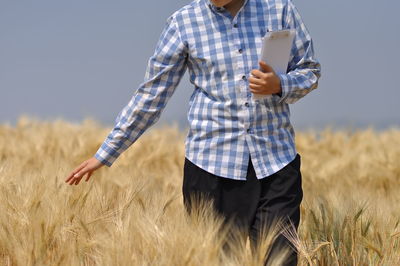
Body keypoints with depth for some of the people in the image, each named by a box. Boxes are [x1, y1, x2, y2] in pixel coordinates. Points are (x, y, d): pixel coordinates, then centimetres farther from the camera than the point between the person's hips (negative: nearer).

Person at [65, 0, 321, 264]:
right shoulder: (183, 22, 2)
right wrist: (105, 154, 7)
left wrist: (279, 85, -12)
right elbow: (151, 94, 7)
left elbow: (310, 70, 11)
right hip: (211, 163, 0)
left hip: (277, 158, 1)